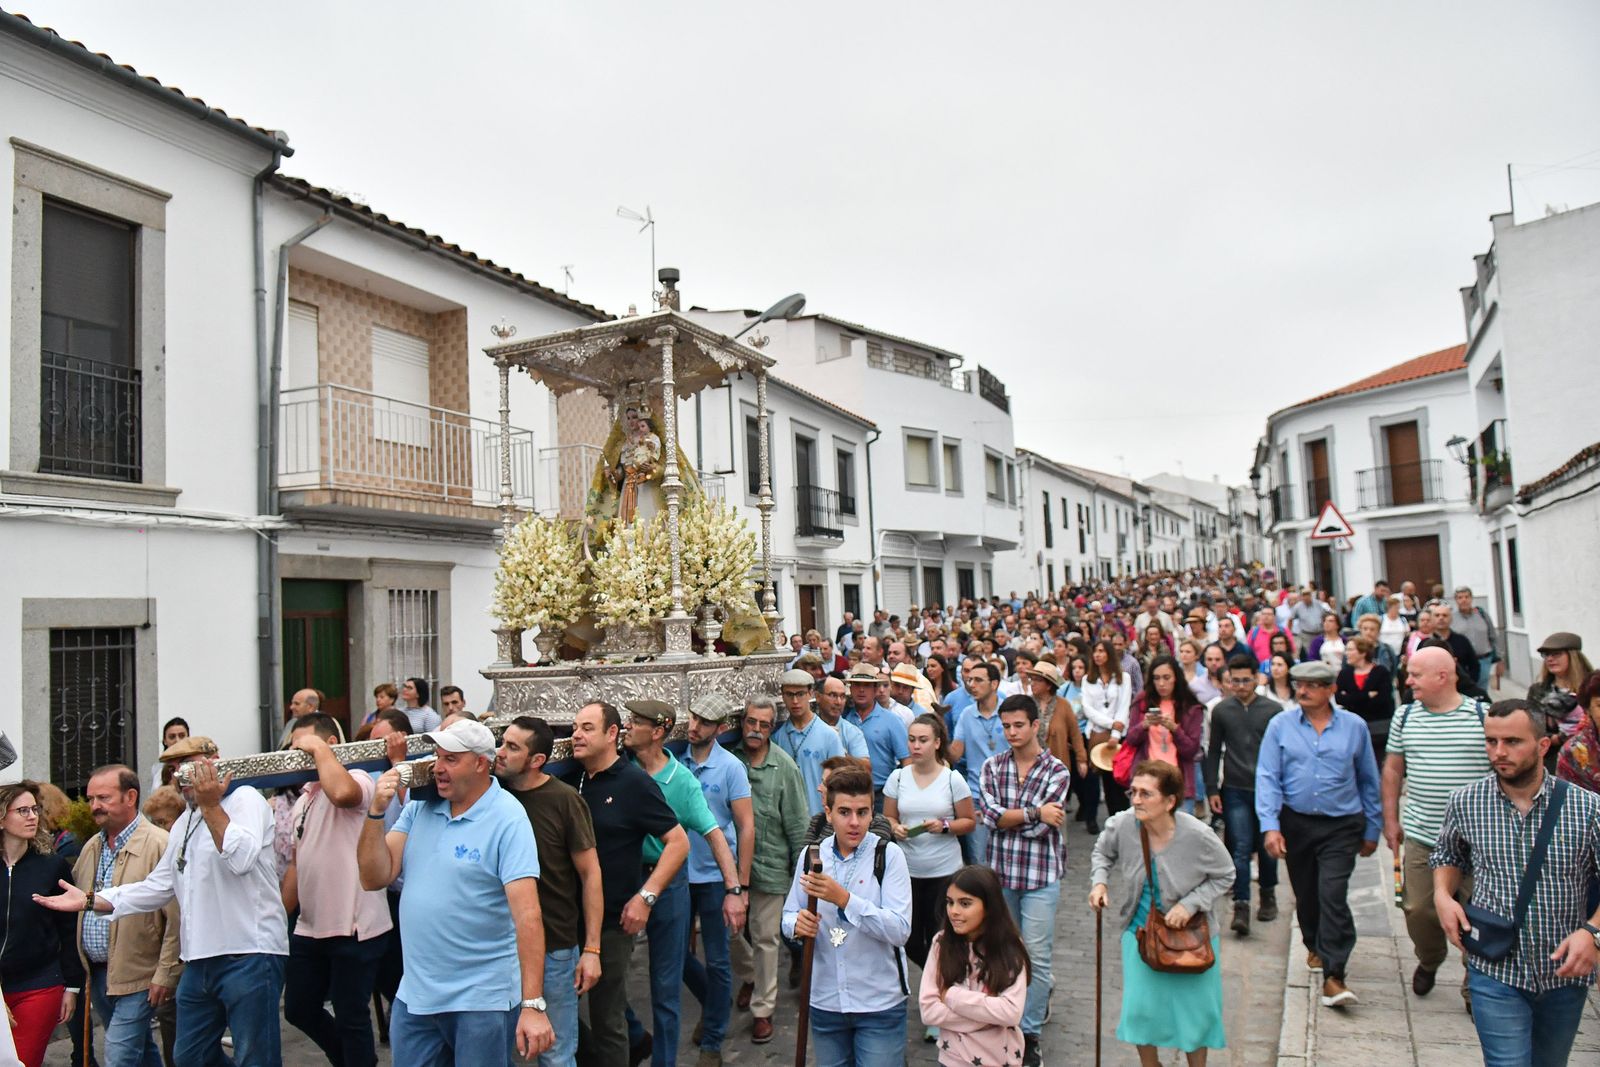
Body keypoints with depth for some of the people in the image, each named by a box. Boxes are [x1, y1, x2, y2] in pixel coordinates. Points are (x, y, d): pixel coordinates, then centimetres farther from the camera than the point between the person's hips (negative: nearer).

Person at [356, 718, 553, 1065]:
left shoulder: (508, 819, -15)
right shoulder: (420, 808, 3)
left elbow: (527, 914, -21)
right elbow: (374, 878, 0)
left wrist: (533, 1005, -26)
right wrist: (376, 812, -13)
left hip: (482, 1000, -5)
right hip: (414, 996, 5)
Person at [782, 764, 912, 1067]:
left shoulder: (888, 854, -10)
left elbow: (900, 931, -19)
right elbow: (788, 917, 8)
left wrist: (844, 898, -28)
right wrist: (797, 924, -16)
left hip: (879, 1004, -3)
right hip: (825, 1001, 4)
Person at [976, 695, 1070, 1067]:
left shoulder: (1056, 770, -6)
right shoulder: (992, 766, 3)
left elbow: (1042, 828, -14)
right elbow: (988, 815, -11)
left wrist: (1002, 816, -10)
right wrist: (1034, 813, -17)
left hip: (1041, 875, -3)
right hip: (1000, 871, 3)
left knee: (1037, 958, 2)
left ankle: (1029, 1032, 17)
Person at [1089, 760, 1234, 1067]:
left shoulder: (1197, 835, -25)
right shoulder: (1121, 825, -20)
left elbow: (1224, 876, -8)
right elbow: (1102, 853, 3)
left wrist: (1190, 904, -19)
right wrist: (1099, 882, -15)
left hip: (1189, 932, -2)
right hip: (1140, 929, 2)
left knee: (1194, 1008, 11)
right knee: (1140, 1008, 8)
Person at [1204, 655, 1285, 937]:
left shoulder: (1273, 710, -1)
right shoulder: (1221, 710, 2)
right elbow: (1214, 752, 8)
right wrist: (1213, 790, 3)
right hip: (1235, 790, 0)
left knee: (1267, 847, 13)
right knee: (1240, 848, -6)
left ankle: (1268, 895, 34)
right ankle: (1241, 907, -4)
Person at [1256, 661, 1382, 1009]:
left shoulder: (1354, 726, 0)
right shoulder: (1280, 726, -2)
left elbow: (1368, 781, 9)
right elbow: (1267, 778, -5)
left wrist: (1372, 830, 12)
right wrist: (1270, 826, -14)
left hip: (1341, 826, -1)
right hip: (1296, 823, 2)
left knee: (1333, 895, -13)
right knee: (1305, 894, 14)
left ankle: (1333, 976, -10)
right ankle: (1315, 947, 40)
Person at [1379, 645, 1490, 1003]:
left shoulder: (1483, 716, -6)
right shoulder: (1406, 717, 3)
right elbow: (1392, 769, 12)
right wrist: (1390, 820, 10)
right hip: (1420, 836, 3)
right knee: (1418, 909, 6)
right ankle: (1428, 962, 34)